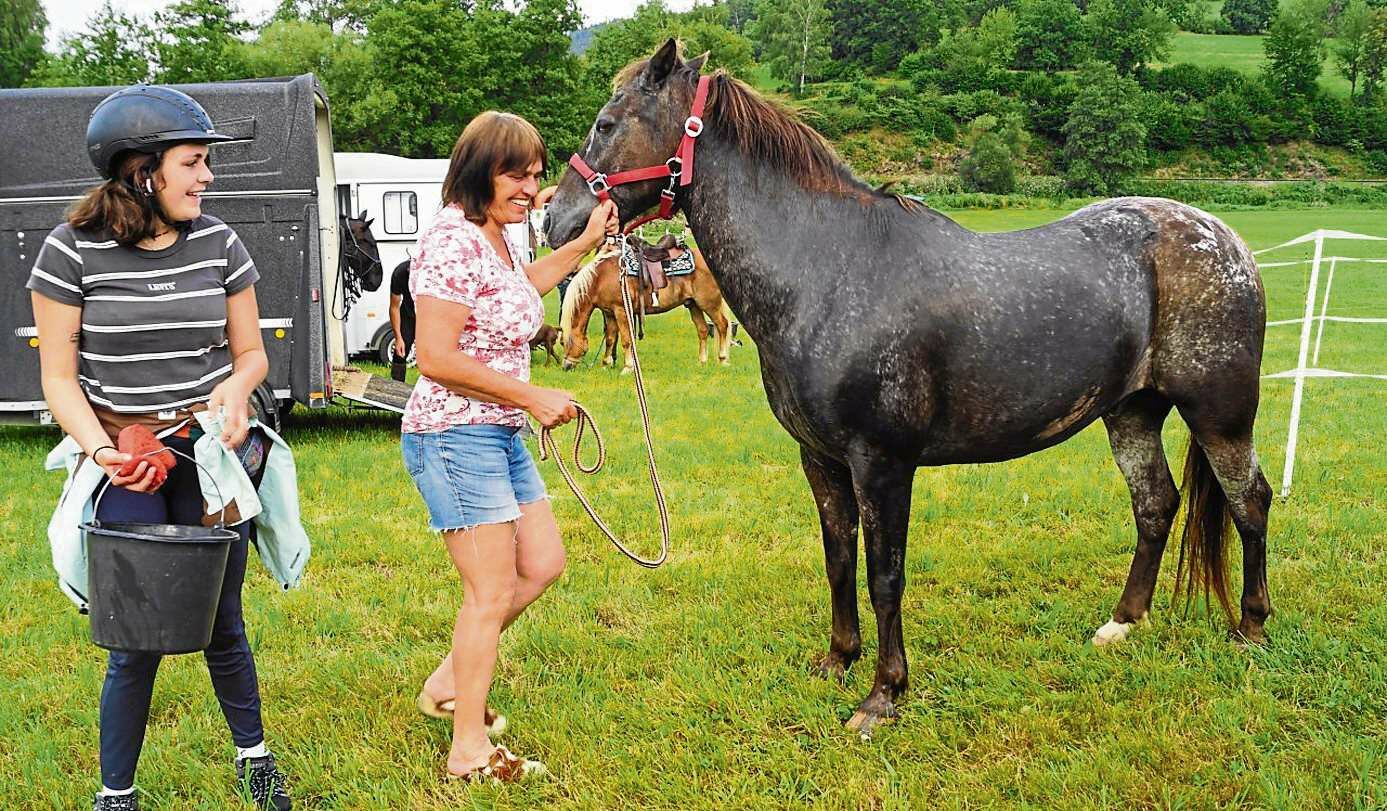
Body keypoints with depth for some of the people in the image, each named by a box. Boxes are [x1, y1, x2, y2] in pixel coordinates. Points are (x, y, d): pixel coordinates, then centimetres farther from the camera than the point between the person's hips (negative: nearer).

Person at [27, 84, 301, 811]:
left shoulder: (217, 243, 1)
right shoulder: (74, 250, -7)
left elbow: (251, 351, 10)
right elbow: (58, 377, -4)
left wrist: (235, 386, -13)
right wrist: (99, 448, -20)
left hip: (211, 456, 2)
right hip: (123, 470, -2)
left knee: (221, 625, 12)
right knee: (136, 640, 2)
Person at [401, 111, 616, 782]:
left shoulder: (498, 237, 11)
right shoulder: (453, 241, -19)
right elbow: (436, 357, -25)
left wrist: (587, 242, 27)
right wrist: (531, 396, -19)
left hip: (501, 437, 10)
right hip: (455, 436, -10)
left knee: (543, 564, 16)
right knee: (492, 594, -3)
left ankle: (447, 684, 29)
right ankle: (470, 753, 10)